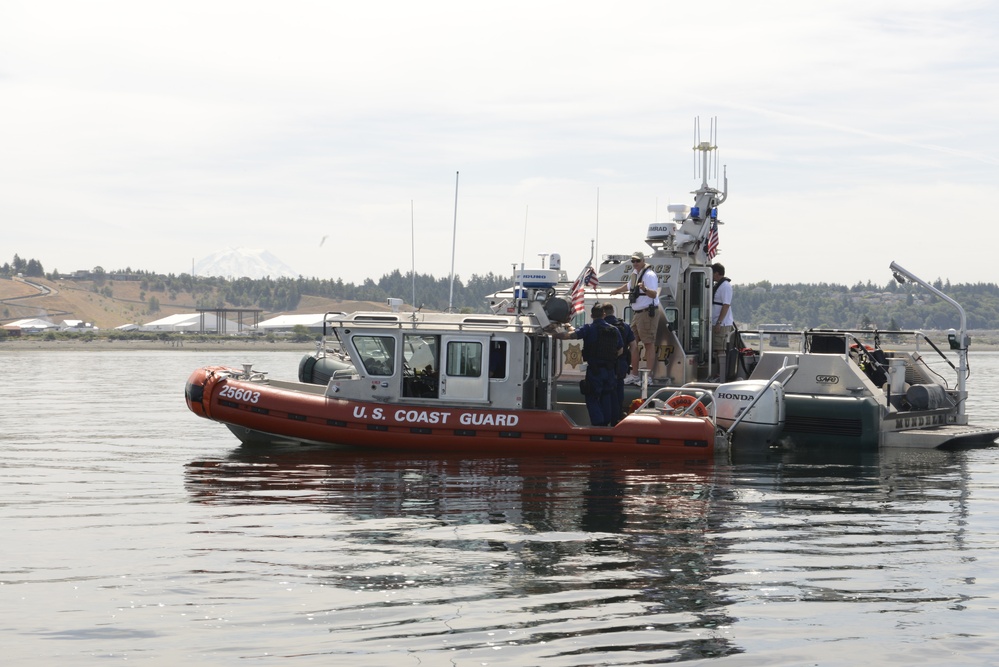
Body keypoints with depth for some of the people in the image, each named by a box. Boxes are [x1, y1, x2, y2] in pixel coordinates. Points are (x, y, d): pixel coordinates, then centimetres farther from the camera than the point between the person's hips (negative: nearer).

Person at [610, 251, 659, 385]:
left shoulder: (649, 275, -14)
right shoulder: (635, 273, 14)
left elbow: (654, 294, -26)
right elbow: (629, 286, 36)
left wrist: (645, 289, -46)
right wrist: (616, 291, 51)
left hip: (647, 312, -10)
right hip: (636, 313, 10)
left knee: (649, 343, -9)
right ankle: (634, 375, 19)